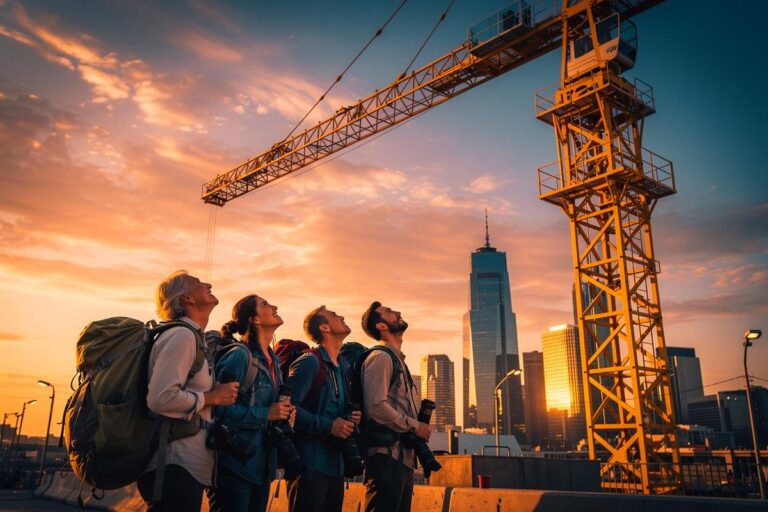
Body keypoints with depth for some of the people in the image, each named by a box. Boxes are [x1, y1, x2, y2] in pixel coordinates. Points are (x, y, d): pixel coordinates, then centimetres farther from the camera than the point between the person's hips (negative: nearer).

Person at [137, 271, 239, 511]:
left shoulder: (192, 338, 17)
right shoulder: (182, 335, -14)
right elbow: (161, 398, -25)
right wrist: (212, 398, -14)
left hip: (183, 466, 10)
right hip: (175, 467, -10)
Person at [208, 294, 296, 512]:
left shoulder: (274, 361, 12)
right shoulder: (239, 357, -15)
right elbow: (220, 408, -22)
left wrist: (285, 412, 1)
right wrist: (266, 414, -20)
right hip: (236, 464, -8)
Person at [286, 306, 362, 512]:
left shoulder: (344, 367, 16)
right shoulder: (309, 362, -11)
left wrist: (352, 417, 5)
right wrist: (328, 425, -20)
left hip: (336, 464, 8)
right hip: (310, 464, -8)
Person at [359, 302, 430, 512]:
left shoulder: (397, 360, 21)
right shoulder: (380, 357, -8)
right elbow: (376, 407, -20)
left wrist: (418, 427, 7)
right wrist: (415, 426, -12)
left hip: (403, 456, 9)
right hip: (387, 456, -9)